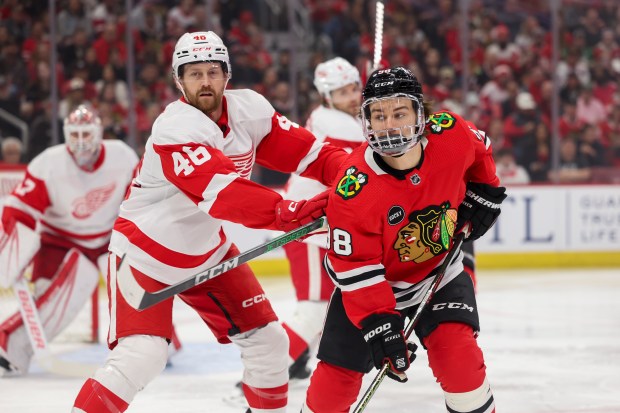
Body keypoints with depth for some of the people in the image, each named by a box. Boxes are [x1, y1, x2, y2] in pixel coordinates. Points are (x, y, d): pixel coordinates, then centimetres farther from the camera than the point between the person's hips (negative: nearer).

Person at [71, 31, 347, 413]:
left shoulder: (250, 110, -8)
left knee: (267, 339, 8)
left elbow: (304, 152, -6)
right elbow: (222, 195, -40)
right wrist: (290, 213, -50)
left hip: (207, 249, 7)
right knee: (140, 356, -21)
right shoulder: (175, 130, -28)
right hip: (146, 252, -7)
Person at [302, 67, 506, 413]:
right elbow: (356, 268, -26)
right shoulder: (353, 189, -31)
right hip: (371, 284, -2)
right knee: (336, 377, 0)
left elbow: (479, 150, 6)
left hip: (440, 271, 2)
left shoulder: (451, 134, -22)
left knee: (457, 353, -20)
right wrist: (380, 325, -31)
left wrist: (483, 192, 4)